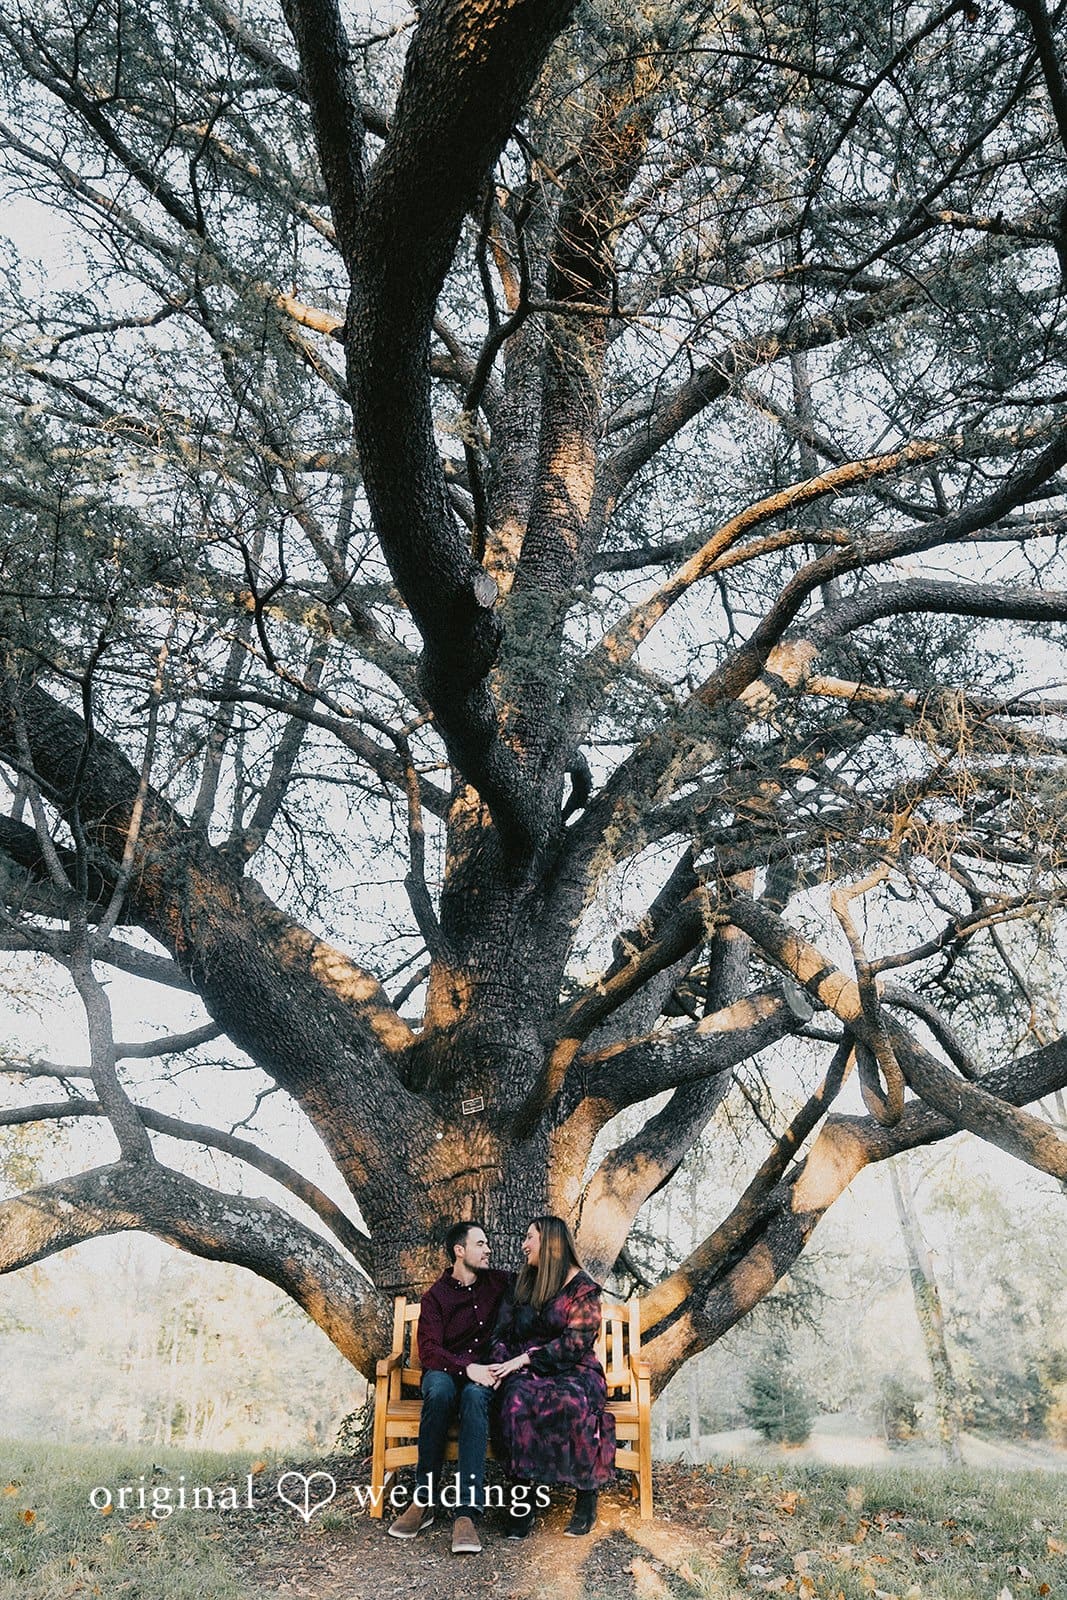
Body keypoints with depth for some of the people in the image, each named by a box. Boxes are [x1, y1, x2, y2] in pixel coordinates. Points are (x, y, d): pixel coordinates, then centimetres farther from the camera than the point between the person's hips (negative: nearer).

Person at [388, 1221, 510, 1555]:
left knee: (475, 1396, -35)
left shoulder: (499, 1283, 8)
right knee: (439, 1389, -36)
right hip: (445, 1372, 0)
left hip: (482, 1375, 1)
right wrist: (466, 1367, -25)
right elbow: (429, 1351, -10)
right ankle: (426, 1497, -26)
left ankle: (466, 1512, -40)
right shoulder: (435, 1296, 1)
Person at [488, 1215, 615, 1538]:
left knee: (574, 1402, -37)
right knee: (517, 1399, -33)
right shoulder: (522, 1285, 16)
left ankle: (587, 1496, -20)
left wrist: (523, 1359, -17)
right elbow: (502, 1333, 13)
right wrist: (502, 1363, -10)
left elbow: (576, 1343, -11)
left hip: (572, 1371, -3)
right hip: (527, 1374, 3)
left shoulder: (582, 1287, -1)